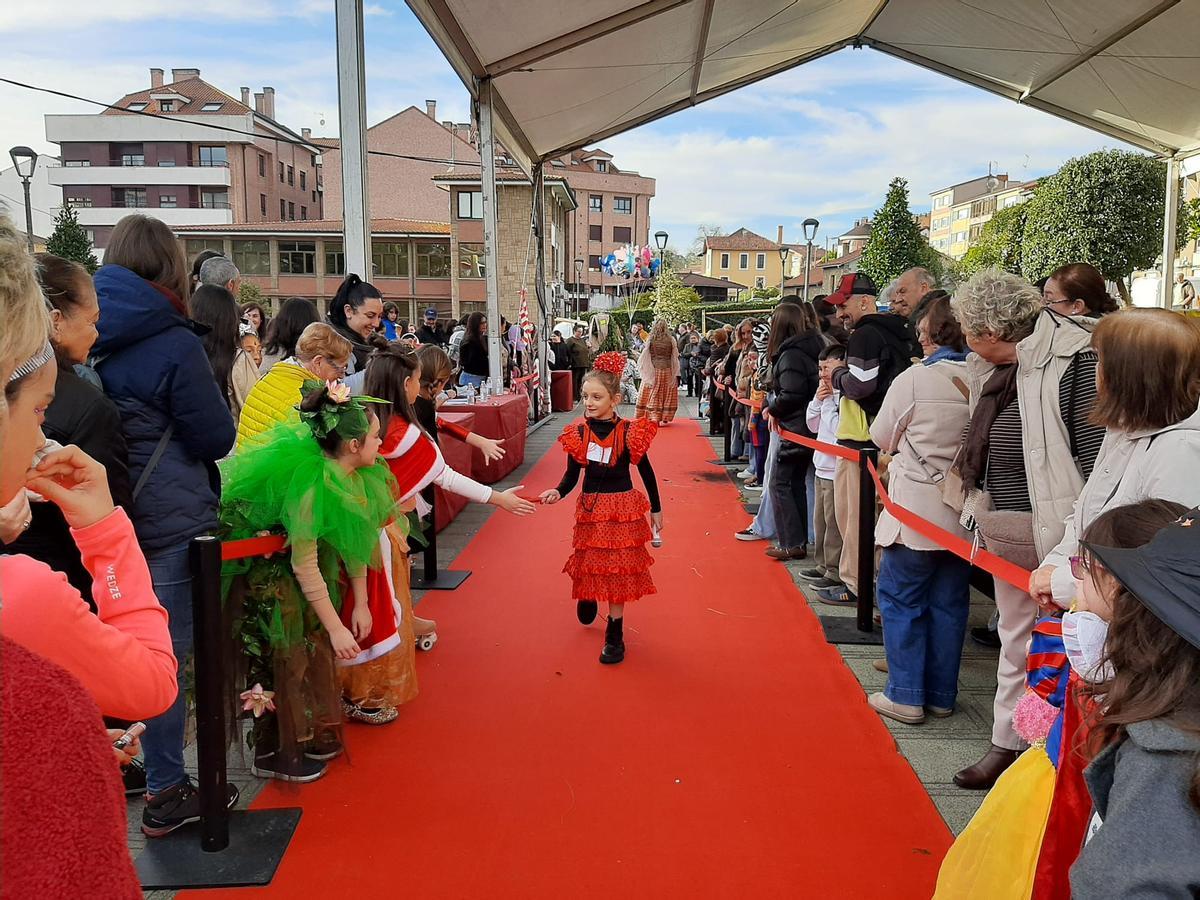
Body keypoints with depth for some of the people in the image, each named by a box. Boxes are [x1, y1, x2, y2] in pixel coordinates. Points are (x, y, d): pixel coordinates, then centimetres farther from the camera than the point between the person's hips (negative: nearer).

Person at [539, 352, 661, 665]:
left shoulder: (629, 432, -11)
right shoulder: (578, 433, -5)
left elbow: (646, 471, 0)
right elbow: (571, 476, 0)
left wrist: (656, 509, 6)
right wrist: (557, 492, -21)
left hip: (623, 508, -2)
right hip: (590, 509, 2)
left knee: (617, 568, 3)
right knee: (590, 562, 13)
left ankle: (615, 633, 14)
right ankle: (587, 595, 47)